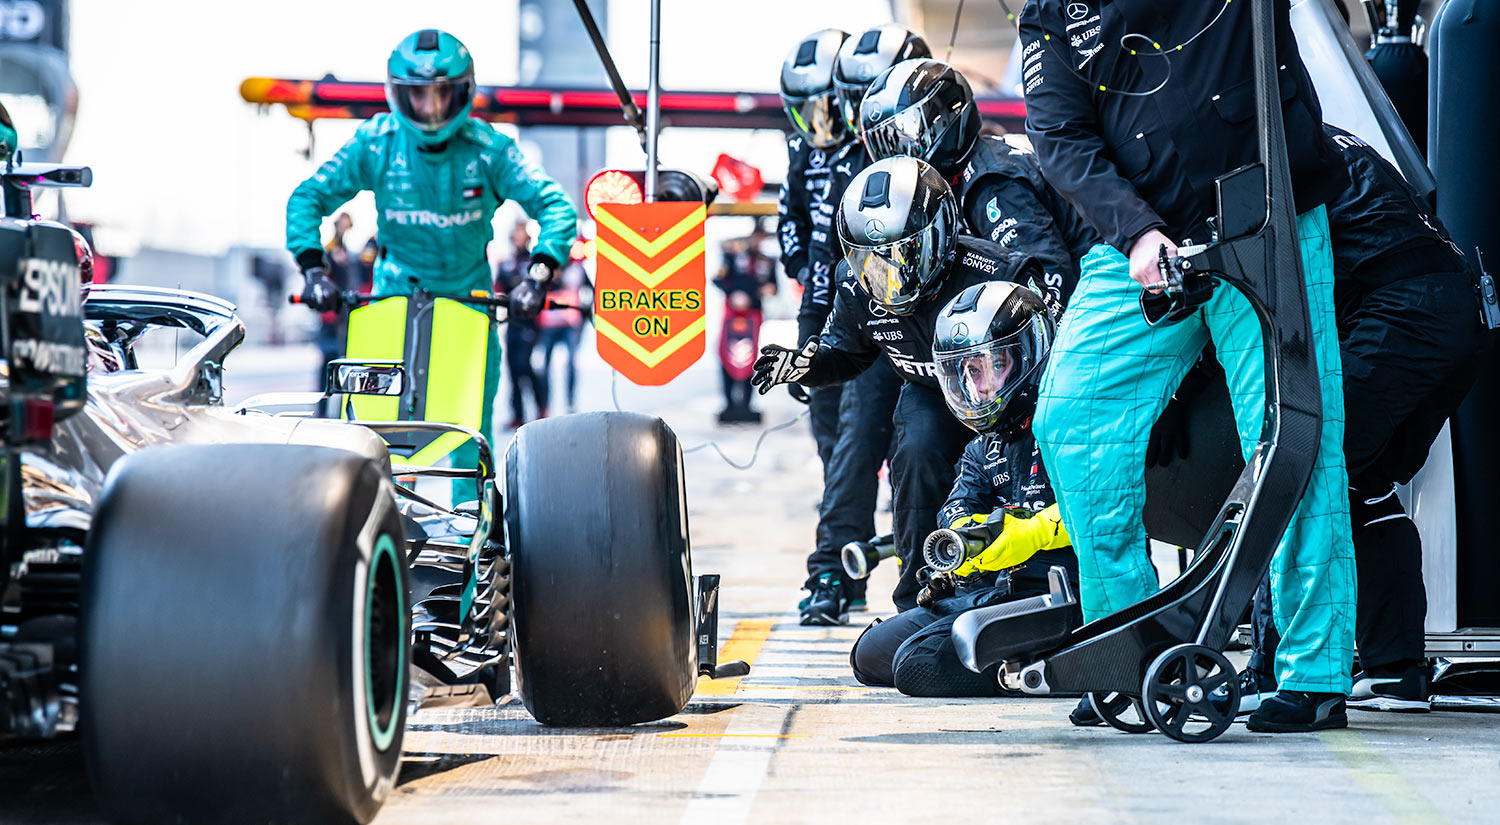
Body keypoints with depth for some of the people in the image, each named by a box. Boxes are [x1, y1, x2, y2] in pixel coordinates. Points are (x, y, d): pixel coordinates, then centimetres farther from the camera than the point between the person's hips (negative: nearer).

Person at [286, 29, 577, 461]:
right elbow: (307, 199, -6)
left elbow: (556, 207, -15)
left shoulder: (488, 149, -14)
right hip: (397, 288, 0)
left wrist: (538, 276, -28)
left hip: (469, 292, 0)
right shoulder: (376, 143, -11)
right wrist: (313, 269, -19)